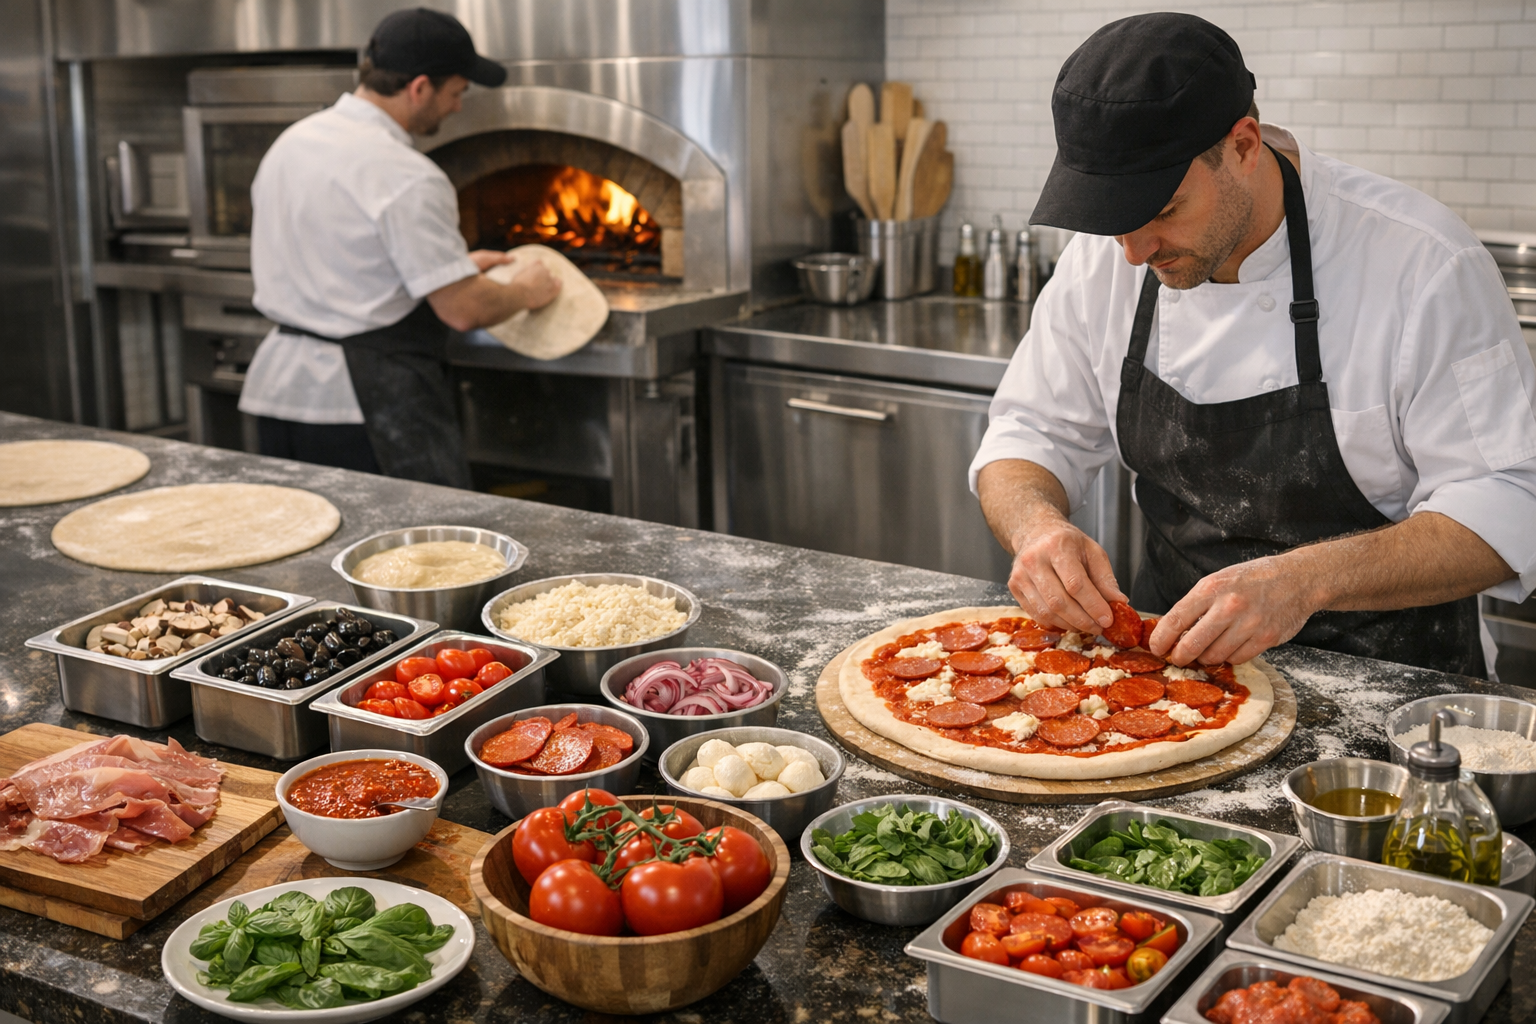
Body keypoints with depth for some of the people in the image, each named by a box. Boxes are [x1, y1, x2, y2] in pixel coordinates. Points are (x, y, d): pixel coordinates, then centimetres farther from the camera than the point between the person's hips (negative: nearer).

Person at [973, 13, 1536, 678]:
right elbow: (1031, 435, 5)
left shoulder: (1421, 264, -17)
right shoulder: (1104, 260, -3)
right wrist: (1035, 524, -19)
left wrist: (1307, 580, -33)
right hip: (1176, 646, 3)